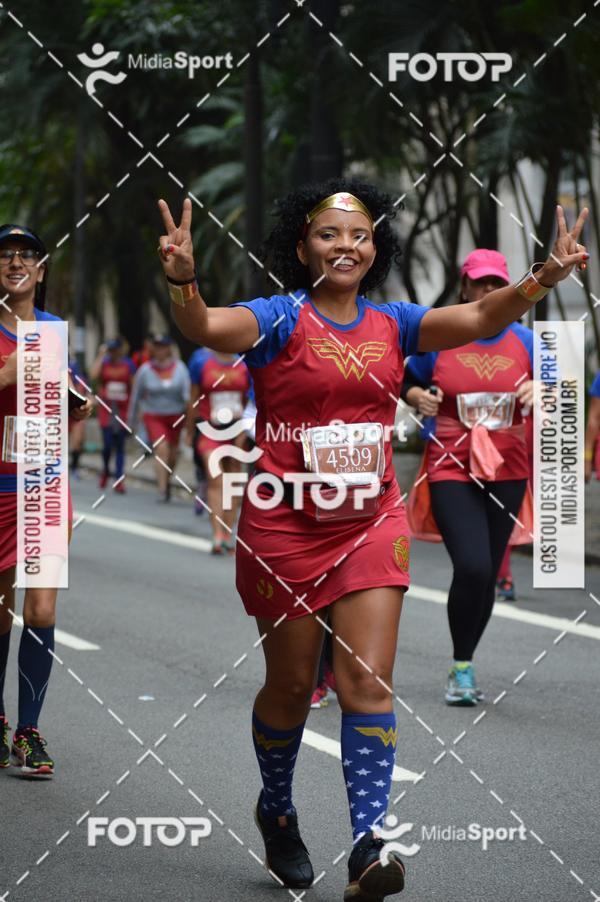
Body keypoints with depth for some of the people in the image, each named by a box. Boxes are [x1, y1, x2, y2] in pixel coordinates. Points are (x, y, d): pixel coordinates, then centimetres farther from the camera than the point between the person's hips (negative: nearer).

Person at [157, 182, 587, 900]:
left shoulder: (392, 325, 4)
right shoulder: (279, 320, -7)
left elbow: (478, 317, -10)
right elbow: (205, 328, -26)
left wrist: (542, 279, -27)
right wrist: (182, 281, -48)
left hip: (371, 523, 3)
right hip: (284, 526, -2)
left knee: (368, 681, -7)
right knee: (291, 684, 10)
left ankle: (368, 843, -10)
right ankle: (276, 811, 35)